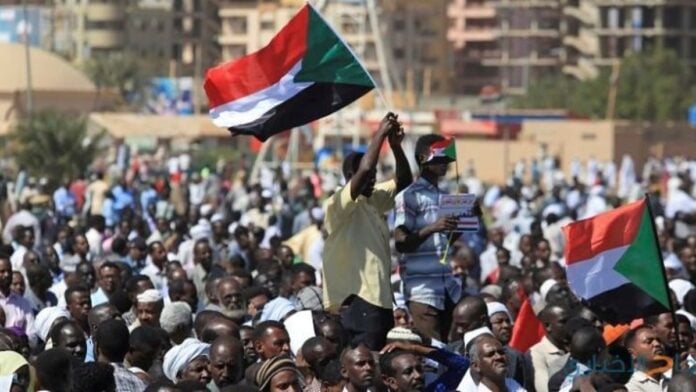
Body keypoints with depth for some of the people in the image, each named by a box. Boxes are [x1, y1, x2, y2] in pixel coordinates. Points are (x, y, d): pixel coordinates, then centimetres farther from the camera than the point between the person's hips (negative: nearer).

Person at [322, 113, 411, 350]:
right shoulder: (338, 205, -11)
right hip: (358, 301, -10)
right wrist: (381, 133, -14)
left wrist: (396, 146, 4)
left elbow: (404, 183, 19)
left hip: (380, 298, 10)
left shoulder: (373, 201, 16)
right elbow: (364, 170, -24)